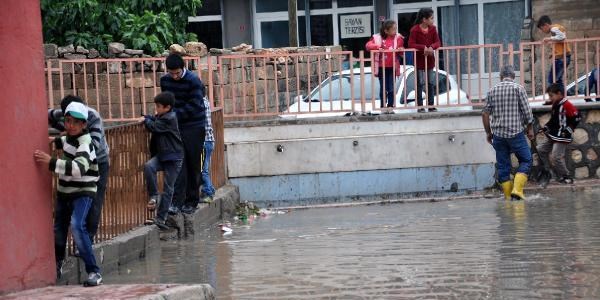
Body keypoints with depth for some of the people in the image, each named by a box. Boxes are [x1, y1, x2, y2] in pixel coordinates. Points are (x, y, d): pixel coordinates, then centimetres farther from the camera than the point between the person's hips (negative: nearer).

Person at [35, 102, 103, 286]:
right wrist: (57, 141, 16)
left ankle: (94, 272, -23)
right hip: (65, 191, 8)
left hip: (83, 193, -8)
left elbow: (79, 168, -43)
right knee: (58, 229, 14)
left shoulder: (85, 143, -23)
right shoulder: (71, 137, 2)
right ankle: (57, 266, 39)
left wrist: (51, 162, -46)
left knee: (77, 226, -27)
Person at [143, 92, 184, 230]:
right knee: (148, 166, -24)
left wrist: (146, 120, -2)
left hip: (173, 157, -8)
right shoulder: (161, 116, 12)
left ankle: (161, 218, 1)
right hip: (161, 155, 8)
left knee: (168, 188, -1)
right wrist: (148, 118, 3)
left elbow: (154, 127, -19)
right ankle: (154, 195, -14)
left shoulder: (170, 118, -15)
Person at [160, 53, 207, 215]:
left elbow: (194, 107, -18)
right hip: (176, 127, 4)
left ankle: (191, 201, 13)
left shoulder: (193, 81, -14)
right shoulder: (165, 80, 3)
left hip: (194, 127, -4)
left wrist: (175, 114, -21)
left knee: (193, 165, 3)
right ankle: (177, 201, -10)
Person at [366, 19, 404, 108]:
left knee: (391, 89, 3)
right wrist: (377, 47, -25)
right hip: (381, 67, -1)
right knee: (383, 88, 5)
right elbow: (368, 45, -9)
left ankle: (390, 106, 13)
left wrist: (400, 49, -20)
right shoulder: (377, 38, -4)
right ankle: (383, 107, 15)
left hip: (392, 67, 1)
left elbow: (400, 51, 3)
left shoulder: (398, 37, 1)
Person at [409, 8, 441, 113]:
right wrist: (423, 47, -29)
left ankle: (431, 105, 15)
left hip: (430, 60, 5)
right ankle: (420, 106, 3)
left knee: (430, 83, 9)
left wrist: (432, 47, -24)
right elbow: (411, 44, -19)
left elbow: (438, 42, -3)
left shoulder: (433, 29, 3)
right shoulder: (415, 30, -13)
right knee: (420, 83, -1)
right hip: (419, 60, -5)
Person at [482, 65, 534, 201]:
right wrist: (530, 129, 7)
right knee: (526, 160, 8)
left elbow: (485, 114, 5)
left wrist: (488, 132, 15)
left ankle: (508, 196, 10)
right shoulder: (518, 88, -4)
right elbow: (527, 112, -6)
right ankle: (517, 189, -7)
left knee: (503, 165, 9)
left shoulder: (492, 91, 6)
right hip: (516, 133, -3)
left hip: (498, 134, 3)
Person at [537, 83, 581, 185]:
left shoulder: (567, 105, -16)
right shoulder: (555, 106, 12)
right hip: (553, 136, 10)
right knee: (540, 150, 10)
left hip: (562, 137, -10)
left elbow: (576, 118, -18)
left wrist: (568, 130, -16)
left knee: (556, 157, -15)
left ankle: (565, 177, 0)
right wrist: (546, 128, 10)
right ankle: (546, 172, 17)